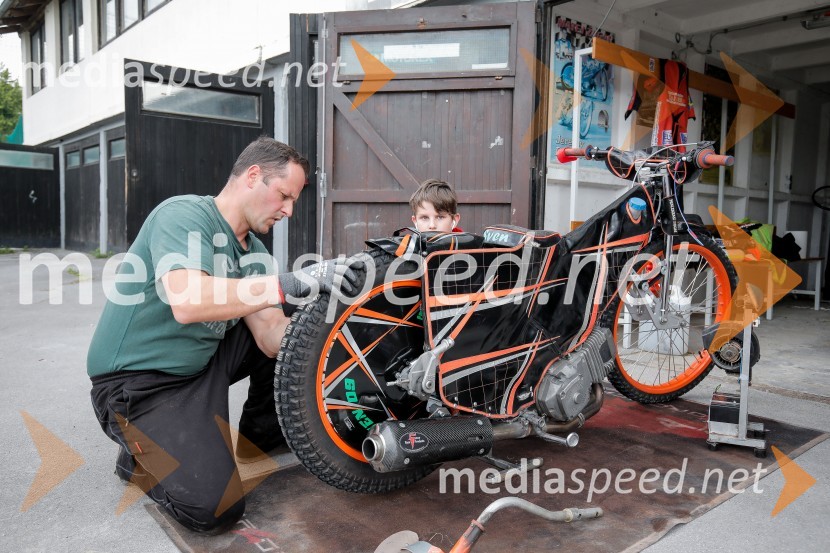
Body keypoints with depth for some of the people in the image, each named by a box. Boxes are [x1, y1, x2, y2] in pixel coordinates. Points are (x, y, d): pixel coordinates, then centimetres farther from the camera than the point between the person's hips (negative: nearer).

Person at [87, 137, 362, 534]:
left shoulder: (254, 251, 4)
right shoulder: (183, 214, -19)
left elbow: (271, 340, -5)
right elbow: (188, 303, -38)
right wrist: (295, 283, -40)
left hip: (201, 363, 8)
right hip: (138, 380, -8)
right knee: (213, 508, -22)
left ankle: (262, 432, 17)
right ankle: (139, 456, 9)